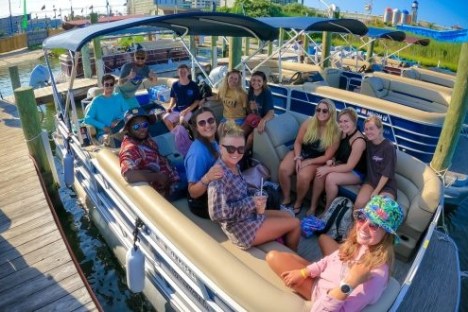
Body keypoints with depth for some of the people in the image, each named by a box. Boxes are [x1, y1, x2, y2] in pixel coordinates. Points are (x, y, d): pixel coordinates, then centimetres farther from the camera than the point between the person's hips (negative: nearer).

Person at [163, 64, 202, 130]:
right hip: (177, 109, 4)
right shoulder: (175, 85, 4)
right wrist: (170, 107, -4)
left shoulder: (193, 85, -6)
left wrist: (187, 110, -17)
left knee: (182, 120, -33)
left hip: (190, 110, -4)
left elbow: (197, 101, -5)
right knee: (165, 118, -17)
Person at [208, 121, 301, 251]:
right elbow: (217, 213, -32)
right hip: (241, 227, -9)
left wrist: (254, 199, -6)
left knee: (288, 216, 21)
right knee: (295, 224, 4)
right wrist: (251, 202, -25)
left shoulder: (234, 165, -1)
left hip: (248, 215, 9)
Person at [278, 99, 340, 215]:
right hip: (300, 153, 3)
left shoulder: (335, 132, -14)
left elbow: (327, 157, -12)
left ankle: (298, 203, -2)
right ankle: (286, 199, -1)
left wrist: (308, 162, -17)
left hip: (316, 160, -3)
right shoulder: (309, 122, -6)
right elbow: (298, 142, 0)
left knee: (303, 176, -32)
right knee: (283, 169, -24)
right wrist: (298, 158, -15)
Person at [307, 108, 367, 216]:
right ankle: (313, 208, -9)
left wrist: (328, 169, -22)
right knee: (319, 173, -19)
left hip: (356, 173, -7)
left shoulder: (359, 141, -26)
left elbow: (349, 166, -24)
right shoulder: (344, 133, -1)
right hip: (342, 164, 7)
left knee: (330, 178, -30)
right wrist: (332, 160, -6)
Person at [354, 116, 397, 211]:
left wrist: (376, 192, -15)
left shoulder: (389, 147, -13)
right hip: (370, 181, 4)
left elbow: (387, 174, -14)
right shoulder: (367, 143, 3)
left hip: (386, 185, -3)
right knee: (359, 204, -23)